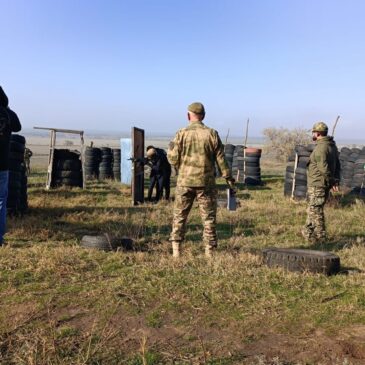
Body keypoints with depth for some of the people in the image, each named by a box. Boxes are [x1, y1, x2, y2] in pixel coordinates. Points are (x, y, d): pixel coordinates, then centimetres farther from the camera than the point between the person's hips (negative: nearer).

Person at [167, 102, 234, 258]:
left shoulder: (181, 133, -4)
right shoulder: (212, 134, -2)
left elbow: (172, 158, -5)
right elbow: (220, 158, 0)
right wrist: (228, 177, 9)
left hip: (185, 182, 0)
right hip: (206, 182, 0)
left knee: (179, 215, 11)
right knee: (208, 218, 9)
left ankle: (176, 251, 10)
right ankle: (209, 252, 12)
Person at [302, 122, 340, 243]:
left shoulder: (321, 148, -20)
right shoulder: (332, 146, 12)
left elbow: (324, 168, -24)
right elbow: (337, 166, 15)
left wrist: (332, 181, -13)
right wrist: (336, 181, 11)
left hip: (317, 184, -10)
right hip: (324, 184, 10)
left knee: (315, 210, 0)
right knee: (313, 208, 19)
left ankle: (320, 236, 7)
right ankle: (308, 231, 30)